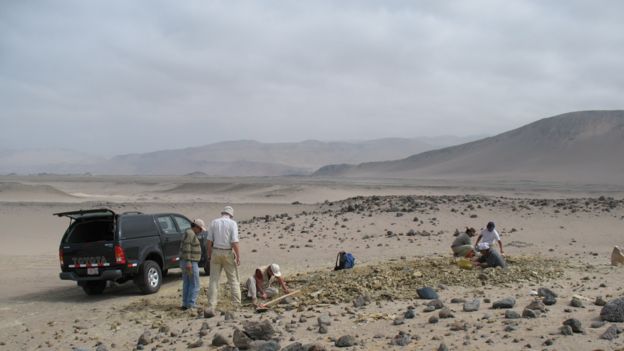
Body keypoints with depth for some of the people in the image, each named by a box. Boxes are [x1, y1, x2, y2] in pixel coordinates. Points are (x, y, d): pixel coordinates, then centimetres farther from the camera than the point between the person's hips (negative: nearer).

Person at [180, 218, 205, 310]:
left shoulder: (189, 233, 17)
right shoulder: (190, 233, -15)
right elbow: (187, 248, -23)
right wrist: (188, 262, -27)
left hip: (185, 262, 10)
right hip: (190, 263, -10)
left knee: (187, 284, 11)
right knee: (195, 285, -6)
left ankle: (185, 304, 12)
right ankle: (190, 305, -8)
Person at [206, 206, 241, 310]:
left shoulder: (214, 222, 3)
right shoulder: (232, 223, -6)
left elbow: (209, 241, 1)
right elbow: (235, 242, -13)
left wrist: (209, 254, 11)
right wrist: (238, 256, -10)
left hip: (216, 252, 2)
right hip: (228, 253, -2)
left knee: (214, 280, 7)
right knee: (233, 279, 8)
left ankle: (211, 304, 4)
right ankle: (237, 304, 9)